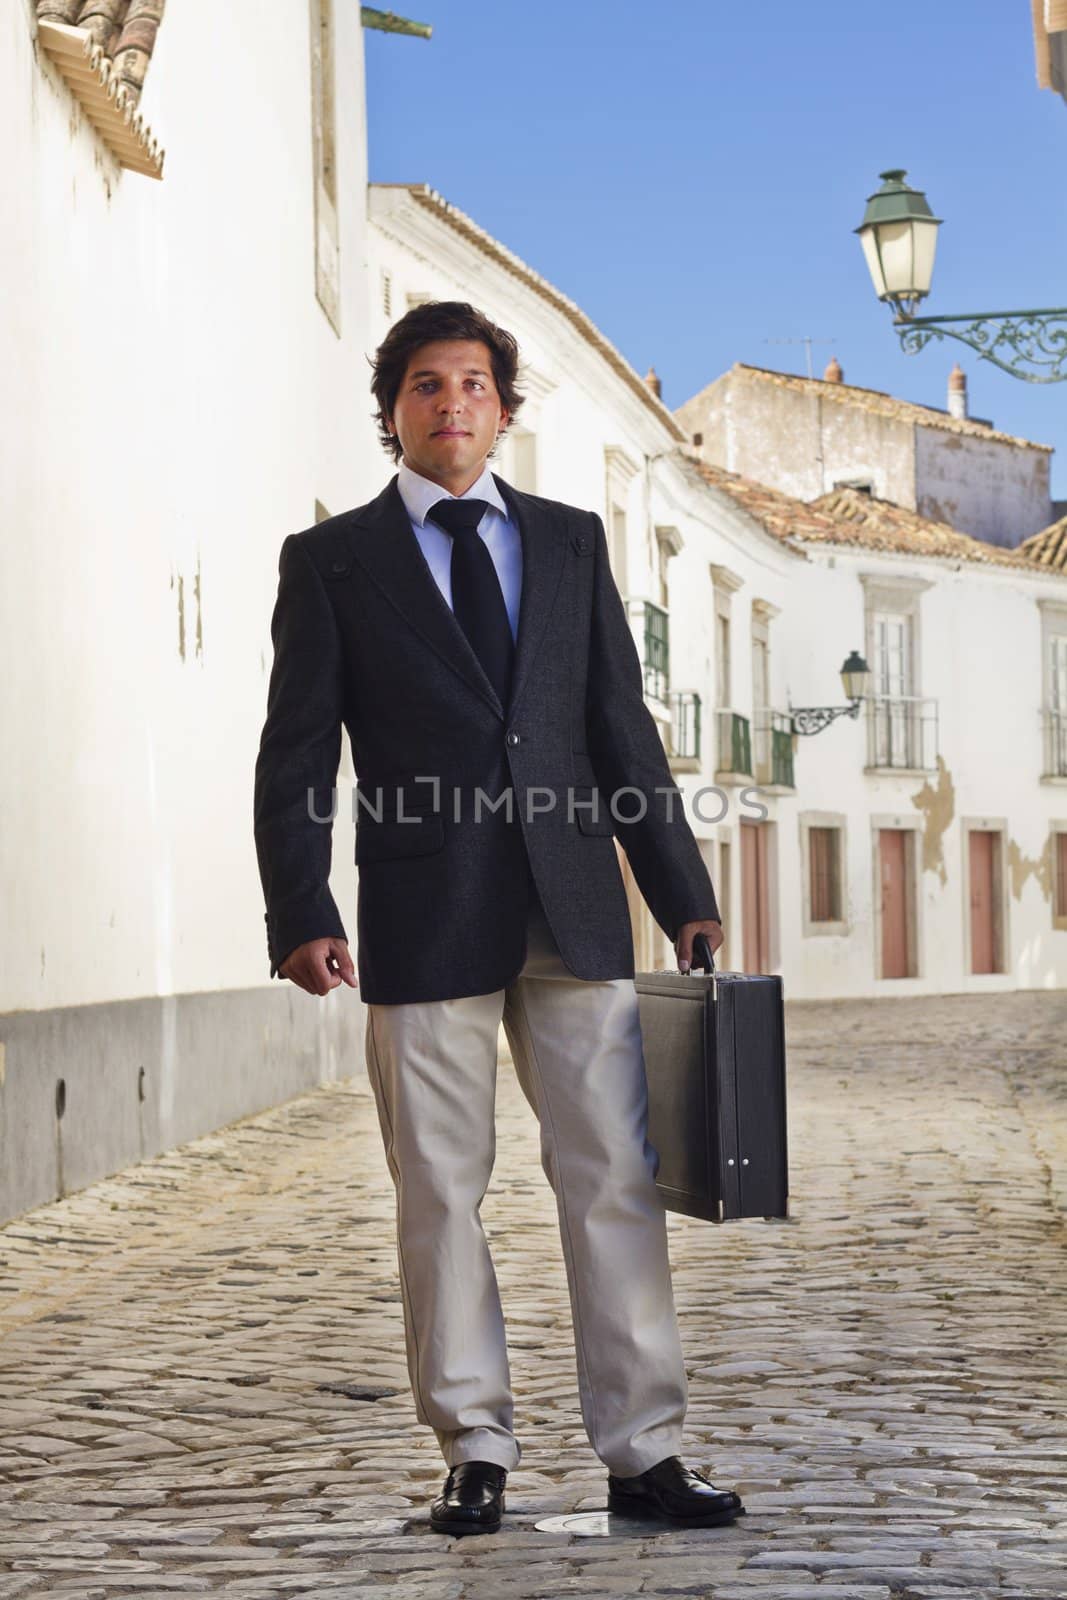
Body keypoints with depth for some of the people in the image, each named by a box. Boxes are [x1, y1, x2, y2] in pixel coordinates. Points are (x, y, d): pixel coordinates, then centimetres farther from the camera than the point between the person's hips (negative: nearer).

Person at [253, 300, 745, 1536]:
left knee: (615, 1179, 0)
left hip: (574, 912, 2)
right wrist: (301, 915, -10)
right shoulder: (331, 561, 6)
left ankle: (642, 1453, 6)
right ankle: (475, 1452, 14)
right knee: (440, 1193, 2)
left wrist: (683, 898, 9)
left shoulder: (570, 541, 14)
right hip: (424, 920, -2)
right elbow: (296, 758, 2)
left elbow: (622, 729, 14)